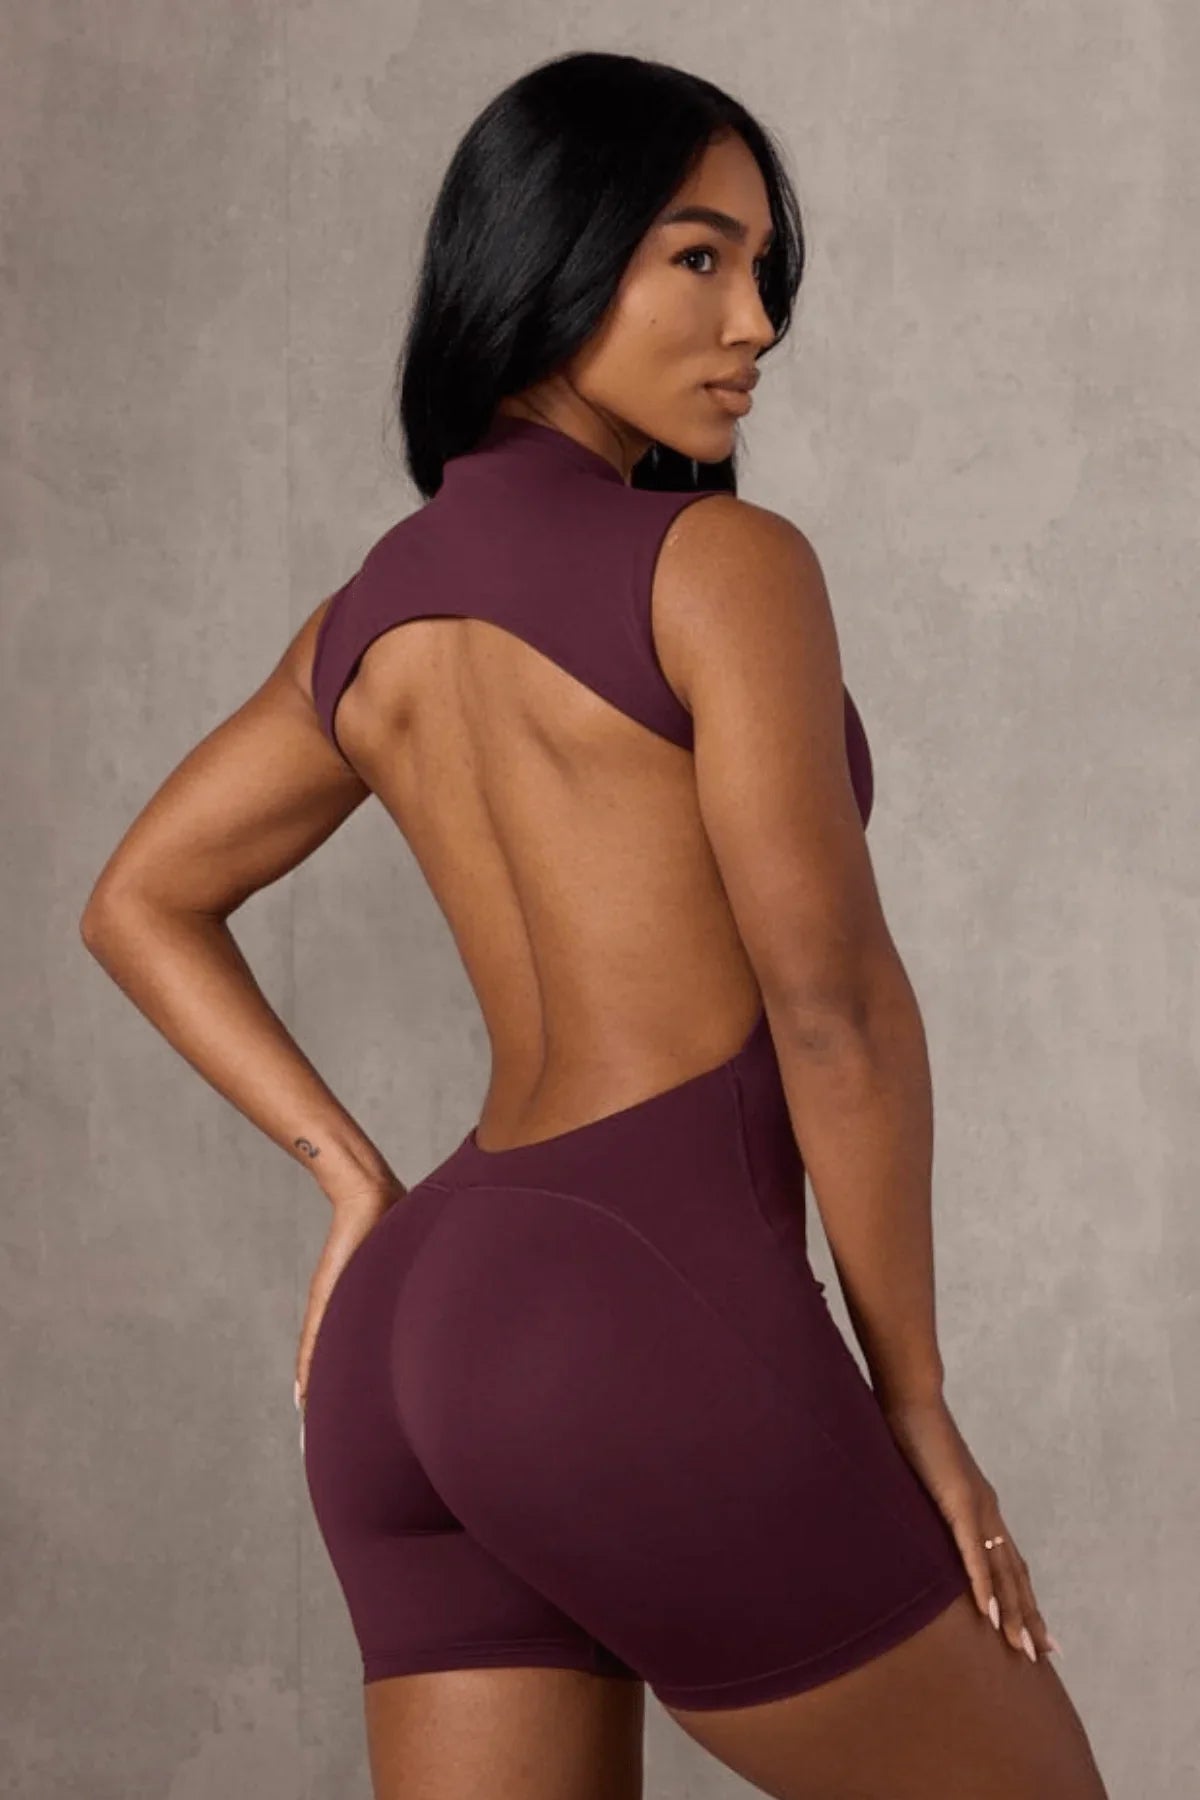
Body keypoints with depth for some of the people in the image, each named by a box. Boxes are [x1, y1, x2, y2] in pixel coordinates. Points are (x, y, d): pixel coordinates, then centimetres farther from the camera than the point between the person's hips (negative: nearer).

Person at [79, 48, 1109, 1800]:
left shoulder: (373, 613, 16)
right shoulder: (719, 562, -7)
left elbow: (140, 905, 27)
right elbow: (837, 1014, -10)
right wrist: (915, 1398, 0)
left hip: (418, 1335, 8)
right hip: (656, 1335, -8)